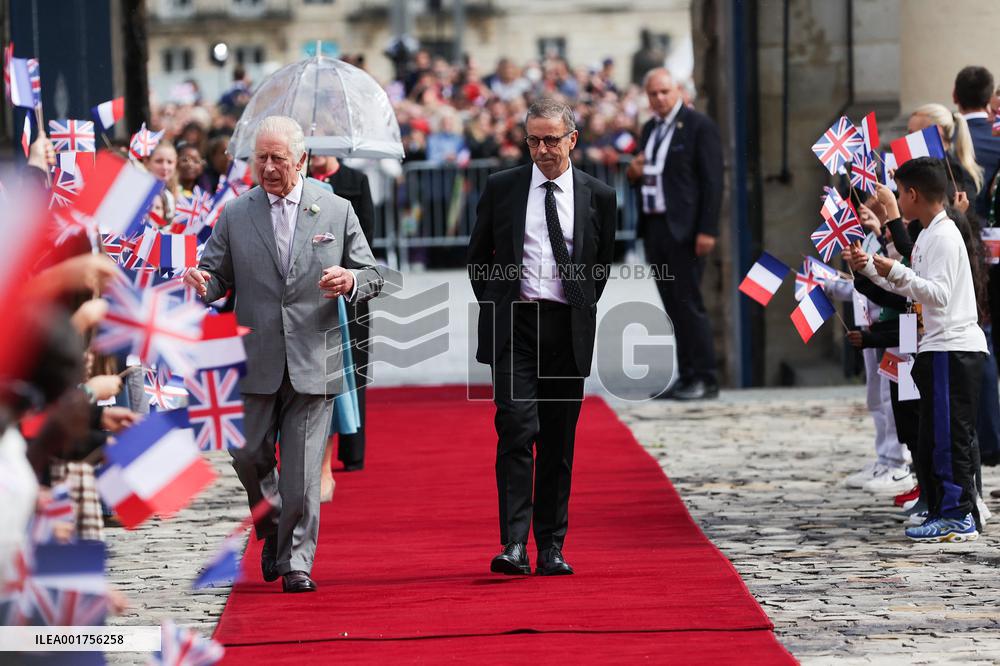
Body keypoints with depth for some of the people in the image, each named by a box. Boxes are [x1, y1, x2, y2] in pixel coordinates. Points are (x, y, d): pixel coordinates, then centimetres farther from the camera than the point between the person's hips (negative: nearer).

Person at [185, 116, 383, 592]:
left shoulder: (337, 211, 6)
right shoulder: (235, 215, 7)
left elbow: (371, 277, 8)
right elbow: (218, 273, 7)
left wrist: (351, 281, -15)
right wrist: (201, 285, -17)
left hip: (313, 362, -1)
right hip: (256, 362, 1)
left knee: (303, 469, -3)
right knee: (249, 456, 3)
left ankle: (296, 561, 4)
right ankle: (272, 530, 30)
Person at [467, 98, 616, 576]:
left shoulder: (598, 196, 6)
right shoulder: (501, 188, 5)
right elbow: (478, 256, 13)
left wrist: (583, 310, 12)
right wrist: (494, 308, 9)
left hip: (568, 330, 2)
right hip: (513, 326, -1)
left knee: (559, 442, 5)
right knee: (517, 429, -14)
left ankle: (552, 547, 11)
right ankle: (514, 545, -18)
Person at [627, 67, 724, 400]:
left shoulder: (699, 125, -7)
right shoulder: (650, 128, 16)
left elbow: (712, 180, -11)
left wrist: (707, 230, -17)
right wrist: (634, 172, 1)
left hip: (684, 229, -8)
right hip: (655, 224, 8)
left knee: (688, 302, -9)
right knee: (673, 306, 8)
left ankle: (705, 379, -4)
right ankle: (686, 376, 13)